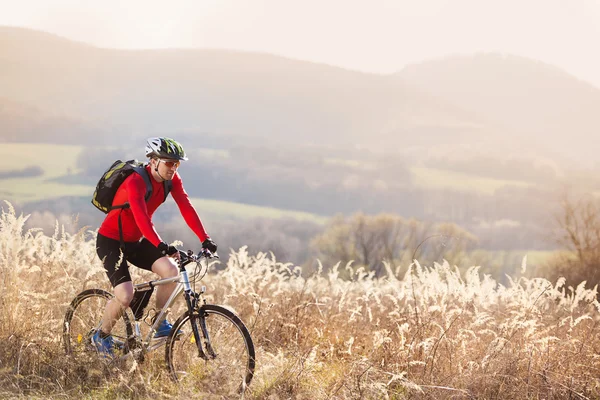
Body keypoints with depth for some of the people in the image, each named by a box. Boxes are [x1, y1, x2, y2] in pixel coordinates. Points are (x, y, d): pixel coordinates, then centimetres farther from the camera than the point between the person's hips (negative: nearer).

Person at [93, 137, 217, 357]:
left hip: (136, 241, 7)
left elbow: (186, 208, -15)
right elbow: (141, 216, -42)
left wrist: (205, 239, -27)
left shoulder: (171, 180, -7)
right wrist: (161, 246, -54)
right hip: (111, 241, -7)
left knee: (171, 270, -18)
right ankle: (101, 336, 6)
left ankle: (160, 323, 0)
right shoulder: (136, 181, -28)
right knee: (125, 296, -21)